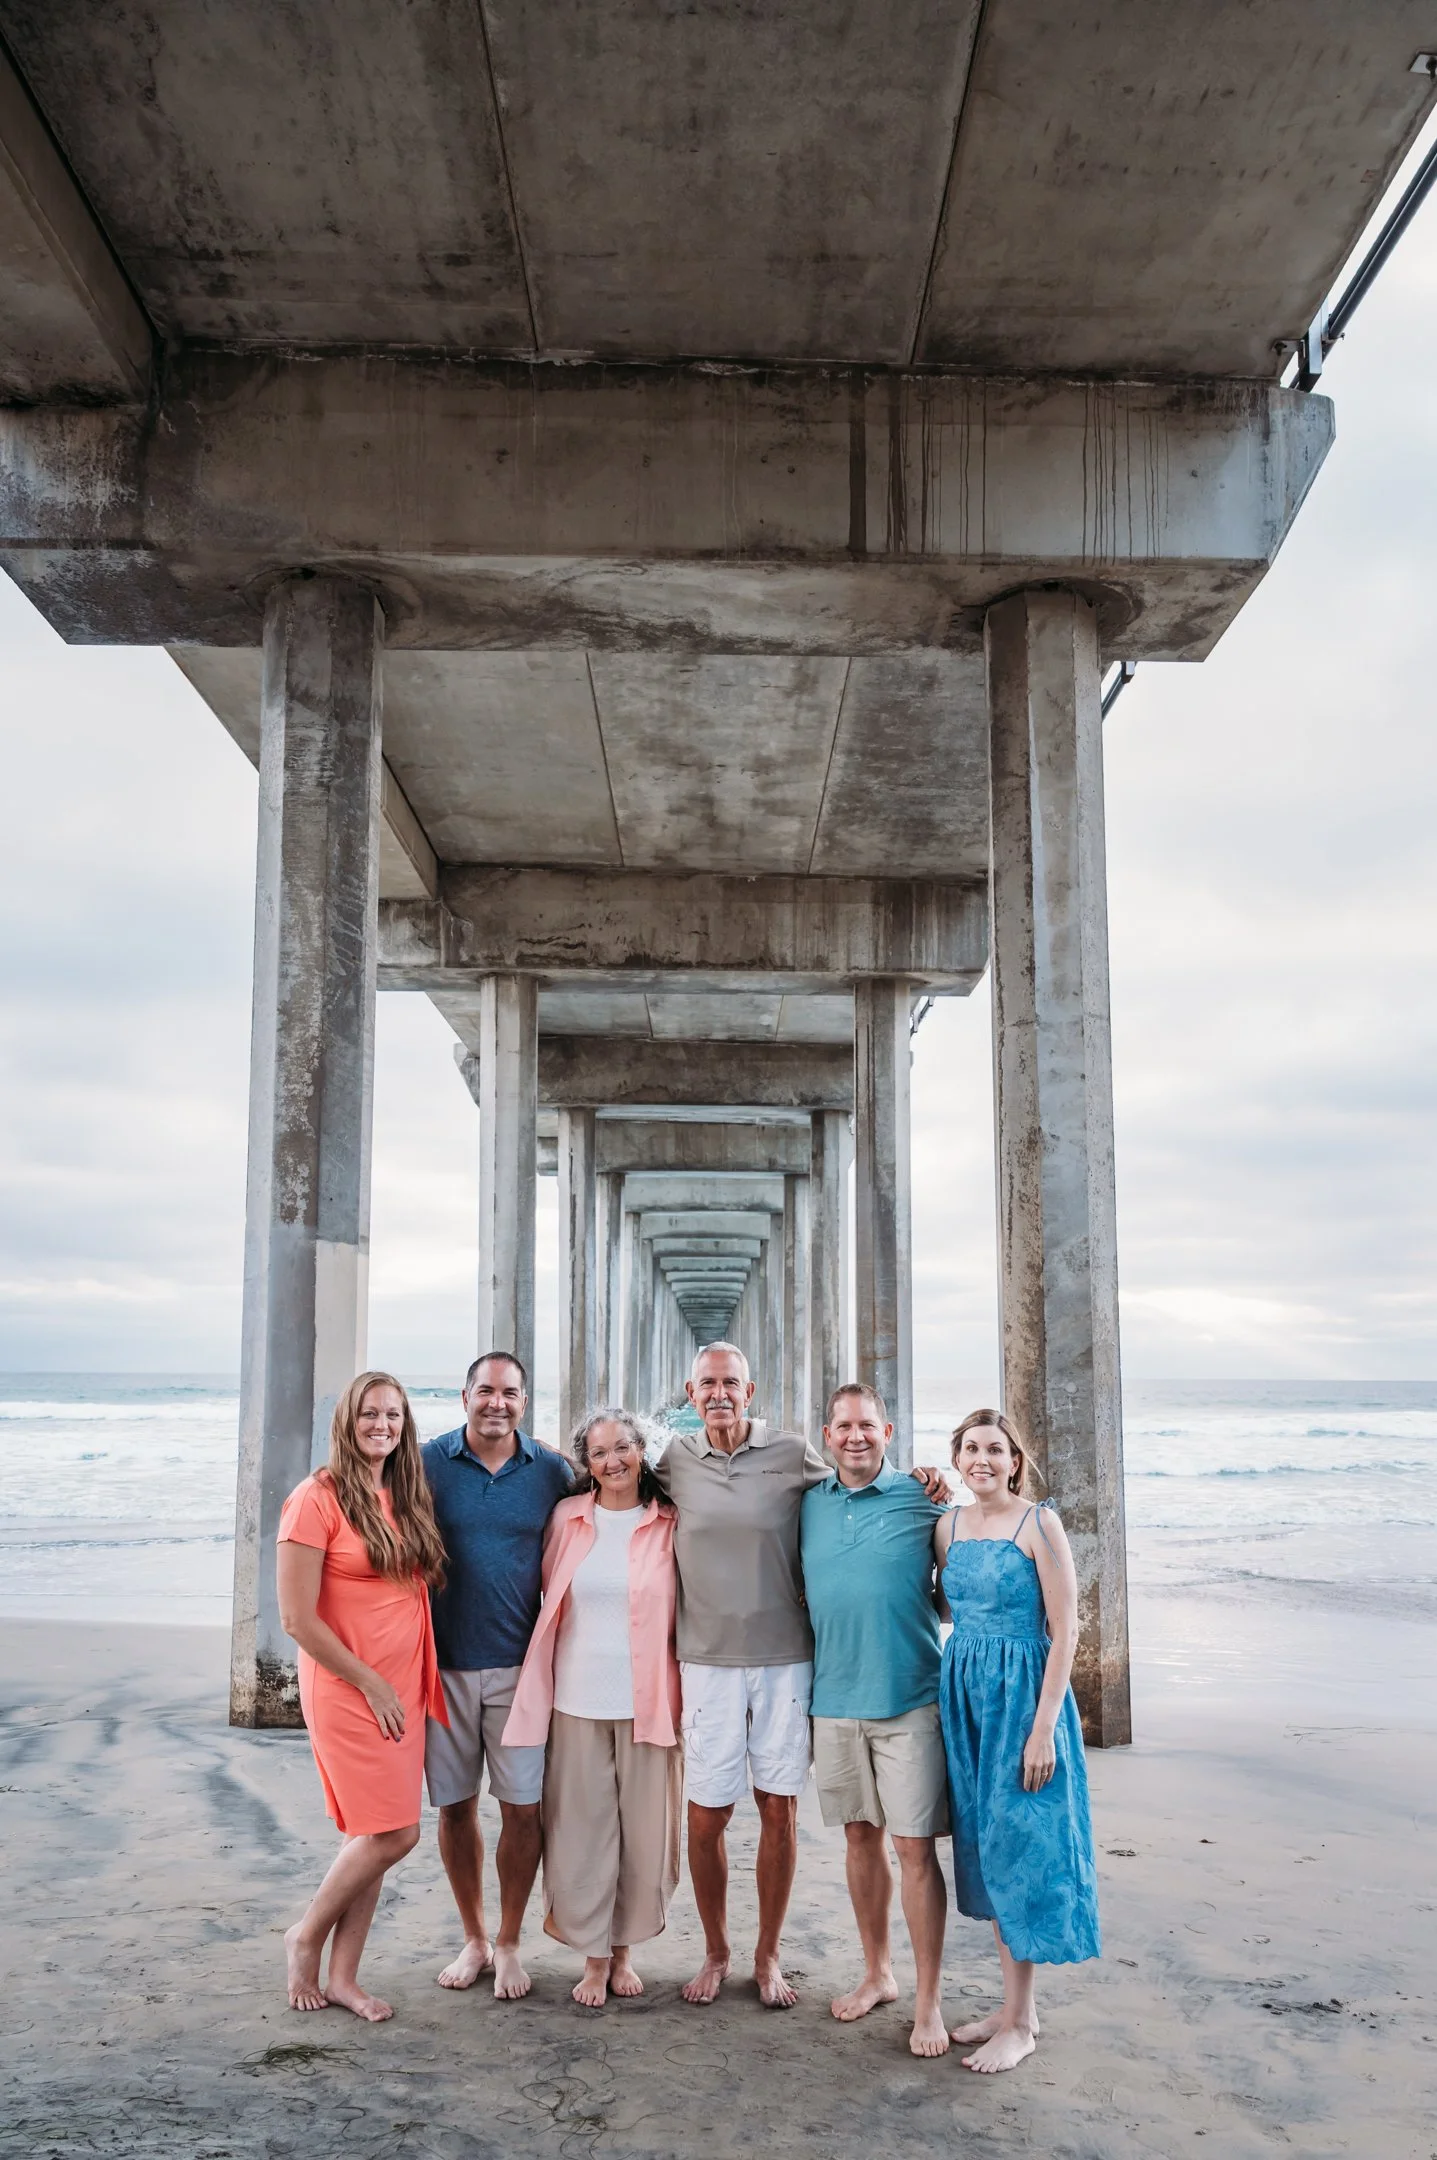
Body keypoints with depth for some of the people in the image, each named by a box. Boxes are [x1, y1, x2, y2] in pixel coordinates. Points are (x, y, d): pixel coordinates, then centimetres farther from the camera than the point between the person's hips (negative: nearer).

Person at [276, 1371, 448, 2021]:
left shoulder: (407, 1498, 8)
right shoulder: (317, 1499, -13)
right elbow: (297, 1619, -15)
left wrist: (408, 1685, 7)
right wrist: (371, 1684, -10)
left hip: (402, 1690, 6)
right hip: (345, 1691, -6)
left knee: (372, 1835, 10)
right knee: (394, 1834, -6)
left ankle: (342, 1977, 22)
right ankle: (306, 1937, 16)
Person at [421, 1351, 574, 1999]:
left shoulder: (551, 1471, 0)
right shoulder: (429, 1463, -3)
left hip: (519, 1665, 0)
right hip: (445, 1664, 0)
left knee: (522, 1807, 1)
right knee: (455, 1806, 9)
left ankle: (509, 1944, 19)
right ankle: (473, 1938, 27)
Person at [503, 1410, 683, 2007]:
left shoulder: (669, 1525, 1)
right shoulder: (567, 1519, 4)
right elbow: (549, 1595, 13)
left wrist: (683, 1699, -2)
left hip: (647, 1703, 0)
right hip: (578, 1702, 1)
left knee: (643, 1831, 6)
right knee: (583, 1831, 4)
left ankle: (623, 1951, 24)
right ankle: (593, 1958, 20)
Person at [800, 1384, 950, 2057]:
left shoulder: (922, 1501, -3)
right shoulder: (808, 1506, 7)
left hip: (908, 1699, -4)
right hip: (834, 1699, 4)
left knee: (915, 1847, -3)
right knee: (861, 1837, 14)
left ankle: (929, 2001, 7)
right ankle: (876, 1973, 29)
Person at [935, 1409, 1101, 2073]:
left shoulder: (1039, 1524, -12)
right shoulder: (949, 1526, 6)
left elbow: (1064, 1632, -14)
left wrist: (1043, 1726, -17)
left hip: (1022, 1693, -6)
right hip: (964, 1693, 6)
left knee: (1018, 1843, -1)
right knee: (984, 1845, 12)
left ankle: (1020, 2025, 11)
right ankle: (1014, 2005, 25)